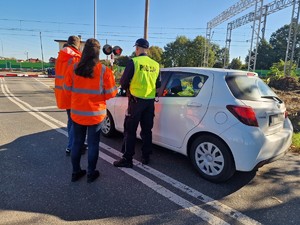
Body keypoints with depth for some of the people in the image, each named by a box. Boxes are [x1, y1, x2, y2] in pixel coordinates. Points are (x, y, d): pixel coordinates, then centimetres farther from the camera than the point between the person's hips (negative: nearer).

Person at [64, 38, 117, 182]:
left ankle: (76, 172, 30)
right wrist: (115, 88, 13)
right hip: (96, 114, -2)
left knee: (77, 142, 17)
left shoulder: (73, 68, -7)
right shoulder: (105, 71, -14)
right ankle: (91, 174, 24)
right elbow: (110, 94, -8)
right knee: (93, 144, 12)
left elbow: (67, 88, 4)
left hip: (77, 113, 2)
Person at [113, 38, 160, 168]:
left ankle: (127, 159, 7)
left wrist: (128, 90, 14)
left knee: (130, 130, 3)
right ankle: (146, 157, 23)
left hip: (136, 100, -5)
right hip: (150, 101, 5)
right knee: (147, 130, 14)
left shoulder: (134, 62, -9)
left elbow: (123, 82, -6)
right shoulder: (155, 65, 5)